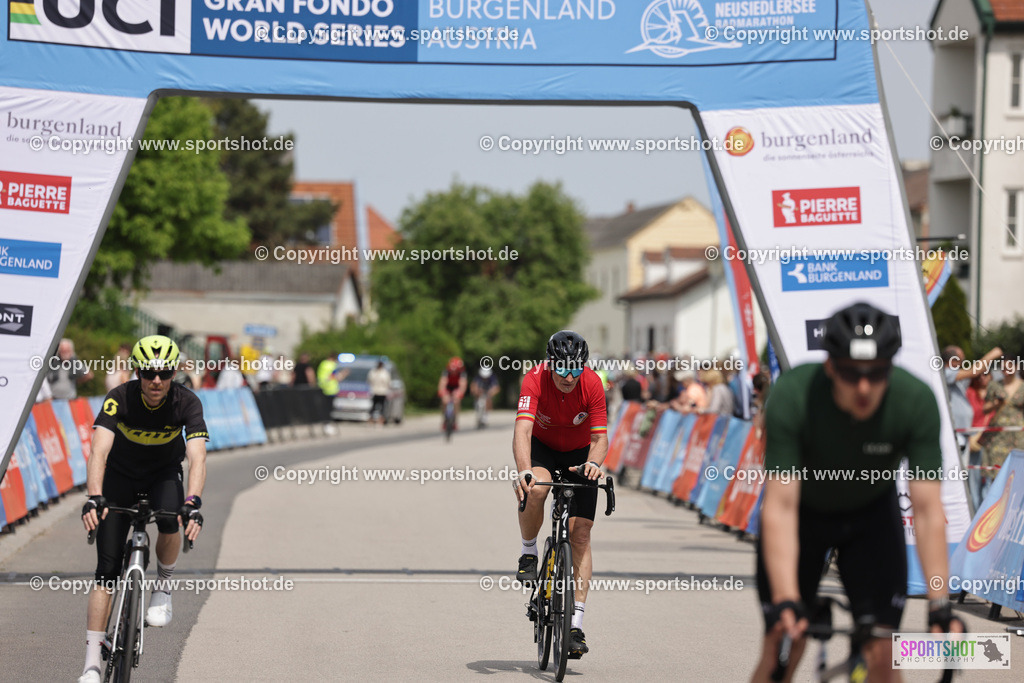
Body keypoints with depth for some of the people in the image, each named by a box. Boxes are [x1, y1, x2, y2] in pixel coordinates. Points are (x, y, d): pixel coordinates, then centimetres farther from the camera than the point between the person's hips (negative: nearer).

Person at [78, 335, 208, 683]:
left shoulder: (187, 403, -24)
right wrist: (94, 498, -53)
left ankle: (164, 586, -3)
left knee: (170, 523, -34)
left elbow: (197, 457, -35)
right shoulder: (120, 398, -26)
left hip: (164, 475, 0)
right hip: (121, 476, 0)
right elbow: (99, 450, -37)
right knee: (107, 568, -10)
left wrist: (192, 502, -52)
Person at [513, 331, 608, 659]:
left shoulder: (592, 384, -25)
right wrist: (524, 471, -57)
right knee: (536, 489, -36)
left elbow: (599, 437, -23)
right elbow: (522, 430, -40)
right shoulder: (535, 380, -29)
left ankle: (576, 622, -8)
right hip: (542, 447, -1)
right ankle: (529, 551, -7)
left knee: (580, 532, -10)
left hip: (579, 453, 1)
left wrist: (593, 462, -45)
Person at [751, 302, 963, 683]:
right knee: (780, 652, -7)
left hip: (871, 512, 1)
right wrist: (785, 601, -46)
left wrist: (940, 606, -36)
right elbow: (780, 507, -36)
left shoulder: (916, 401, -31)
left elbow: (927, 511, -29)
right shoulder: (791, 398, -34)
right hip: (804, 511, -1)